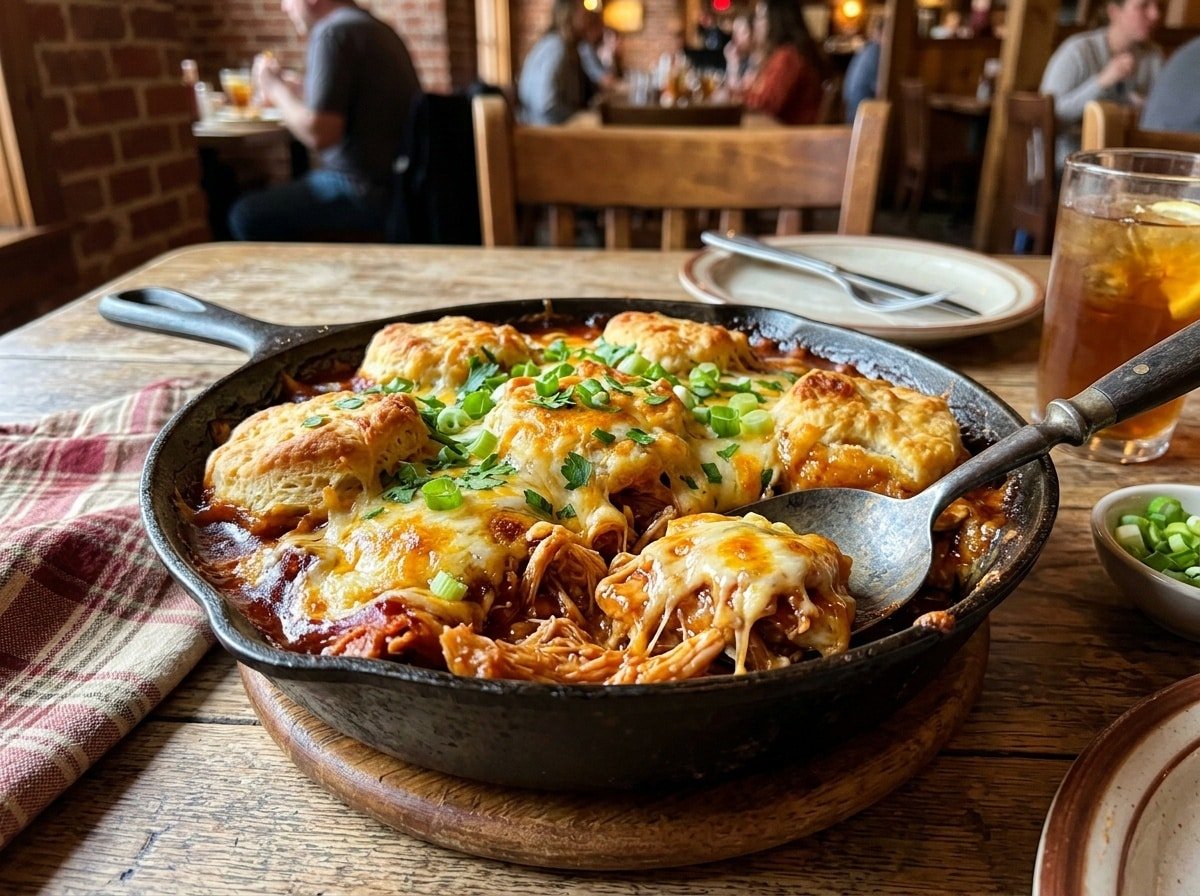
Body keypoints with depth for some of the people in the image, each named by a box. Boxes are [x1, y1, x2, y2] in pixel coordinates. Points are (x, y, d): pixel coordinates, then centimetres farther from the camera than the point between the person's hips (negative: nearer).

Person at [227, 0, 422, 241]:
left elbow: (319, 134, -21)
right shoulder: (376, 28, 16)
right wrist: (299, 91, 21)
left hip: (367, 192, -10)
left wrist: (277, 90, -4)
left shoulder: (332, 32, -13)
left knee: (246, 217, -9)